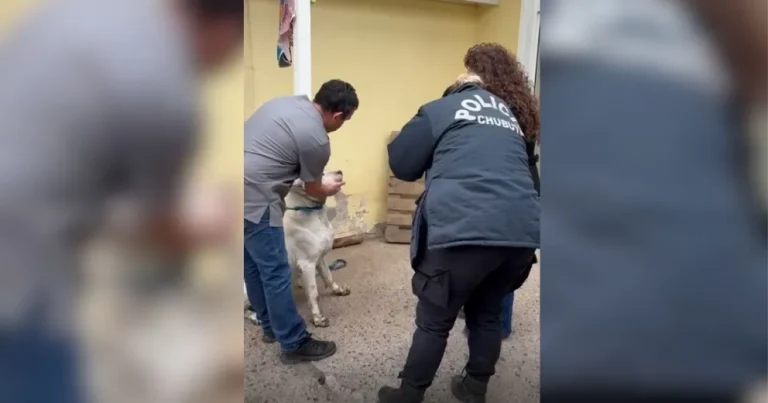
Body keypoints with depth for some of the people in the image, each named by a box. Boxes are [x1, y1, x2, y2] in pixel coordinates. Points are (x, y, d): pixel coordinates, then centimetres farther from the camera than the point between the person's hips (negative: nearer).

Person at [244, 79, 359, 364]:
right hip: (253, 200, -10)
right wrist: (329, 189, 24)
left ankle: (270, 327, 34)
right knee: (276, 274, 1)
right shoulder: (317, 140, -13)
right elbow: (313, 190, 1)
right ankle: (294, 344, 14)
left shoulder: (287, 101, 11)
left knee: (253, 267, 19)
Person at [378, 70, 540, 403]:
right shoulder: (509, 115, 28)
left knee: (434, 322, 10)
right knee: (487, 314, 23)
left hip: (463, 230, -5)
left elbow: (401, 164, 10)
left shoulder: (440, 109, 11)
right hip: (522, 231, 6)